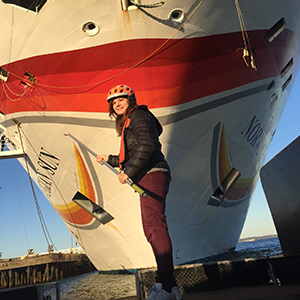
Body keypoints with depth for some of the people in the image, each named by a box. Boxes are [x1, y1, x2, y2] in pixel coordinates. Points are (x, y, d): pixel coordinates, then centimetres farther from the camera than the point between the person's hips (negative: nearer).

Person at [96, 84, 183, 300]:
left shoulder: (138, 115, 0)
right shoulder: (128, 123, 29)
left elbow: (147, 146, -16)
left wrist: (129, 171, -15)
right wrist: (110, 160, 35)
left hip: (153, 174, -11)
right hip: (148, 178, 11)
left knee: (155, 225, -21)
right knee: (151, 230, 7)